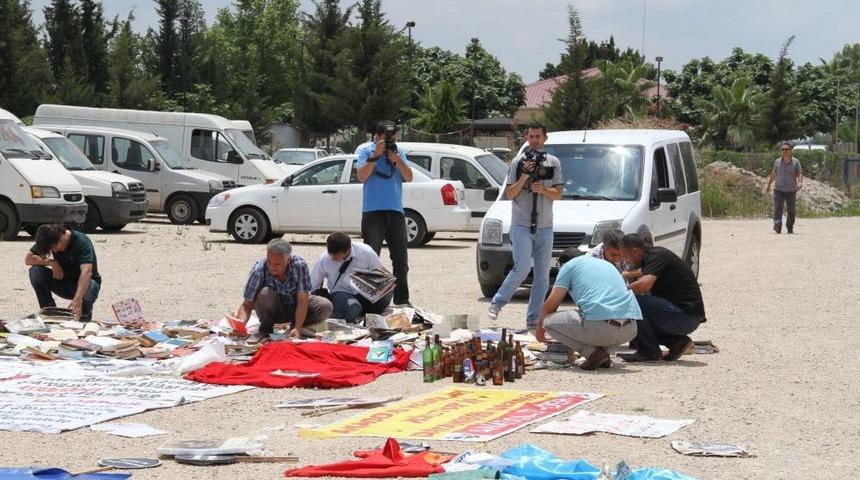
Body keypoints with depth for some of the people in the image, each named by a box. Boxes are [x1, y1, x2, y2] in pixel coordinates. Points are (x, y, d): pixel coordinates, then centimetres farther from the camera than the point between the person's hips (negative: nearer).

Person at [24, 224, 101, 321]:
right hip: (63, 281, 4)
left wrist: (77, 299, -56)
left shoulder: (82, 241, -27)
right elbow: (28, 259, -8)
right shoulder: (50, 241, -11)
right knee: (35, 272, -19)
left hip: (83, 282, -4)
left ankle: (84, 320, -8)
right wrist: (51, 262, -26)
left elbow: (87, 272, -41)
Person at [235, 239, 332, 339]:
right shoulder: (259, 269, -27)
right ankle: (266, 329, -8)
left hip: (295, 307, 1)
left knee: (326, 306, -23)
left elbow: (302, 301, -24)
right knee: (265, 293, -34)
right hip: (273, 310, -1)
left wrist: (297, 329, -33)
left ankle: (294, 326, 0)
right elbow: (247, 304, -25)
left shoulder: (299, 265, -26)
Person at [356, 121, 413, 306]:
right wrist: (375, 156, -18)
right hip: (373, 212, -4)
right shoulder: (366, 151, 1)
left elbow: (408, 177, 5)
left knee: (400, 259, 8)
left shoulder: (399, 152, 11)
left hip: (395, 211, 4)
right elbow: (361, 176, -11)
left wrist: (397, 160, -9)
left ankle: (402, 299, 17)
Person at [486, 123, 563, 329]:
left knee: (542, 275, 3)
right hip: (521, 225, -3)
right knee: (522, 268, -16)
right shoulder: (518, 162, 3)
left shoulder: (553, 163, 10)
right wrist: (525, 176, -13)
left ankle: (533, 319, 7)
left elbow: (558, 194, 7)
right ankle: (497, 303, 0)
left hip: (545, 227, 4)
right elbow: (510, 194, 0)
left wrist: (542, 189, -12)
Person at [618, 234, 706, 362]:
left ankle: (648, 352, -10)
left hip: (687, 315, -10)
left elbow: (644, 284, -29)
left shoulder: (657, 256, -13)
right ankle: (676, 340, 10)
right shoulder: (652, 255, 17)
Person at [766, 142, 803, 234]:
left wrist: (800, 182, -23)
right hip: (778, 189, 1)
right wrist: (769, 184, 27)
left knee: (791, 211, 8)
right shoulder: (777, 162, 6)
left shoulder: (795, 162, -1)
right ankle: (777, 226, -28)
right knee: (778, 208, -17)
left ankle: (790, 228, 26)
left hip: (791, 191, -1)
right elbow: (774, 174, 19)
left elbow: (800, 174, -4)